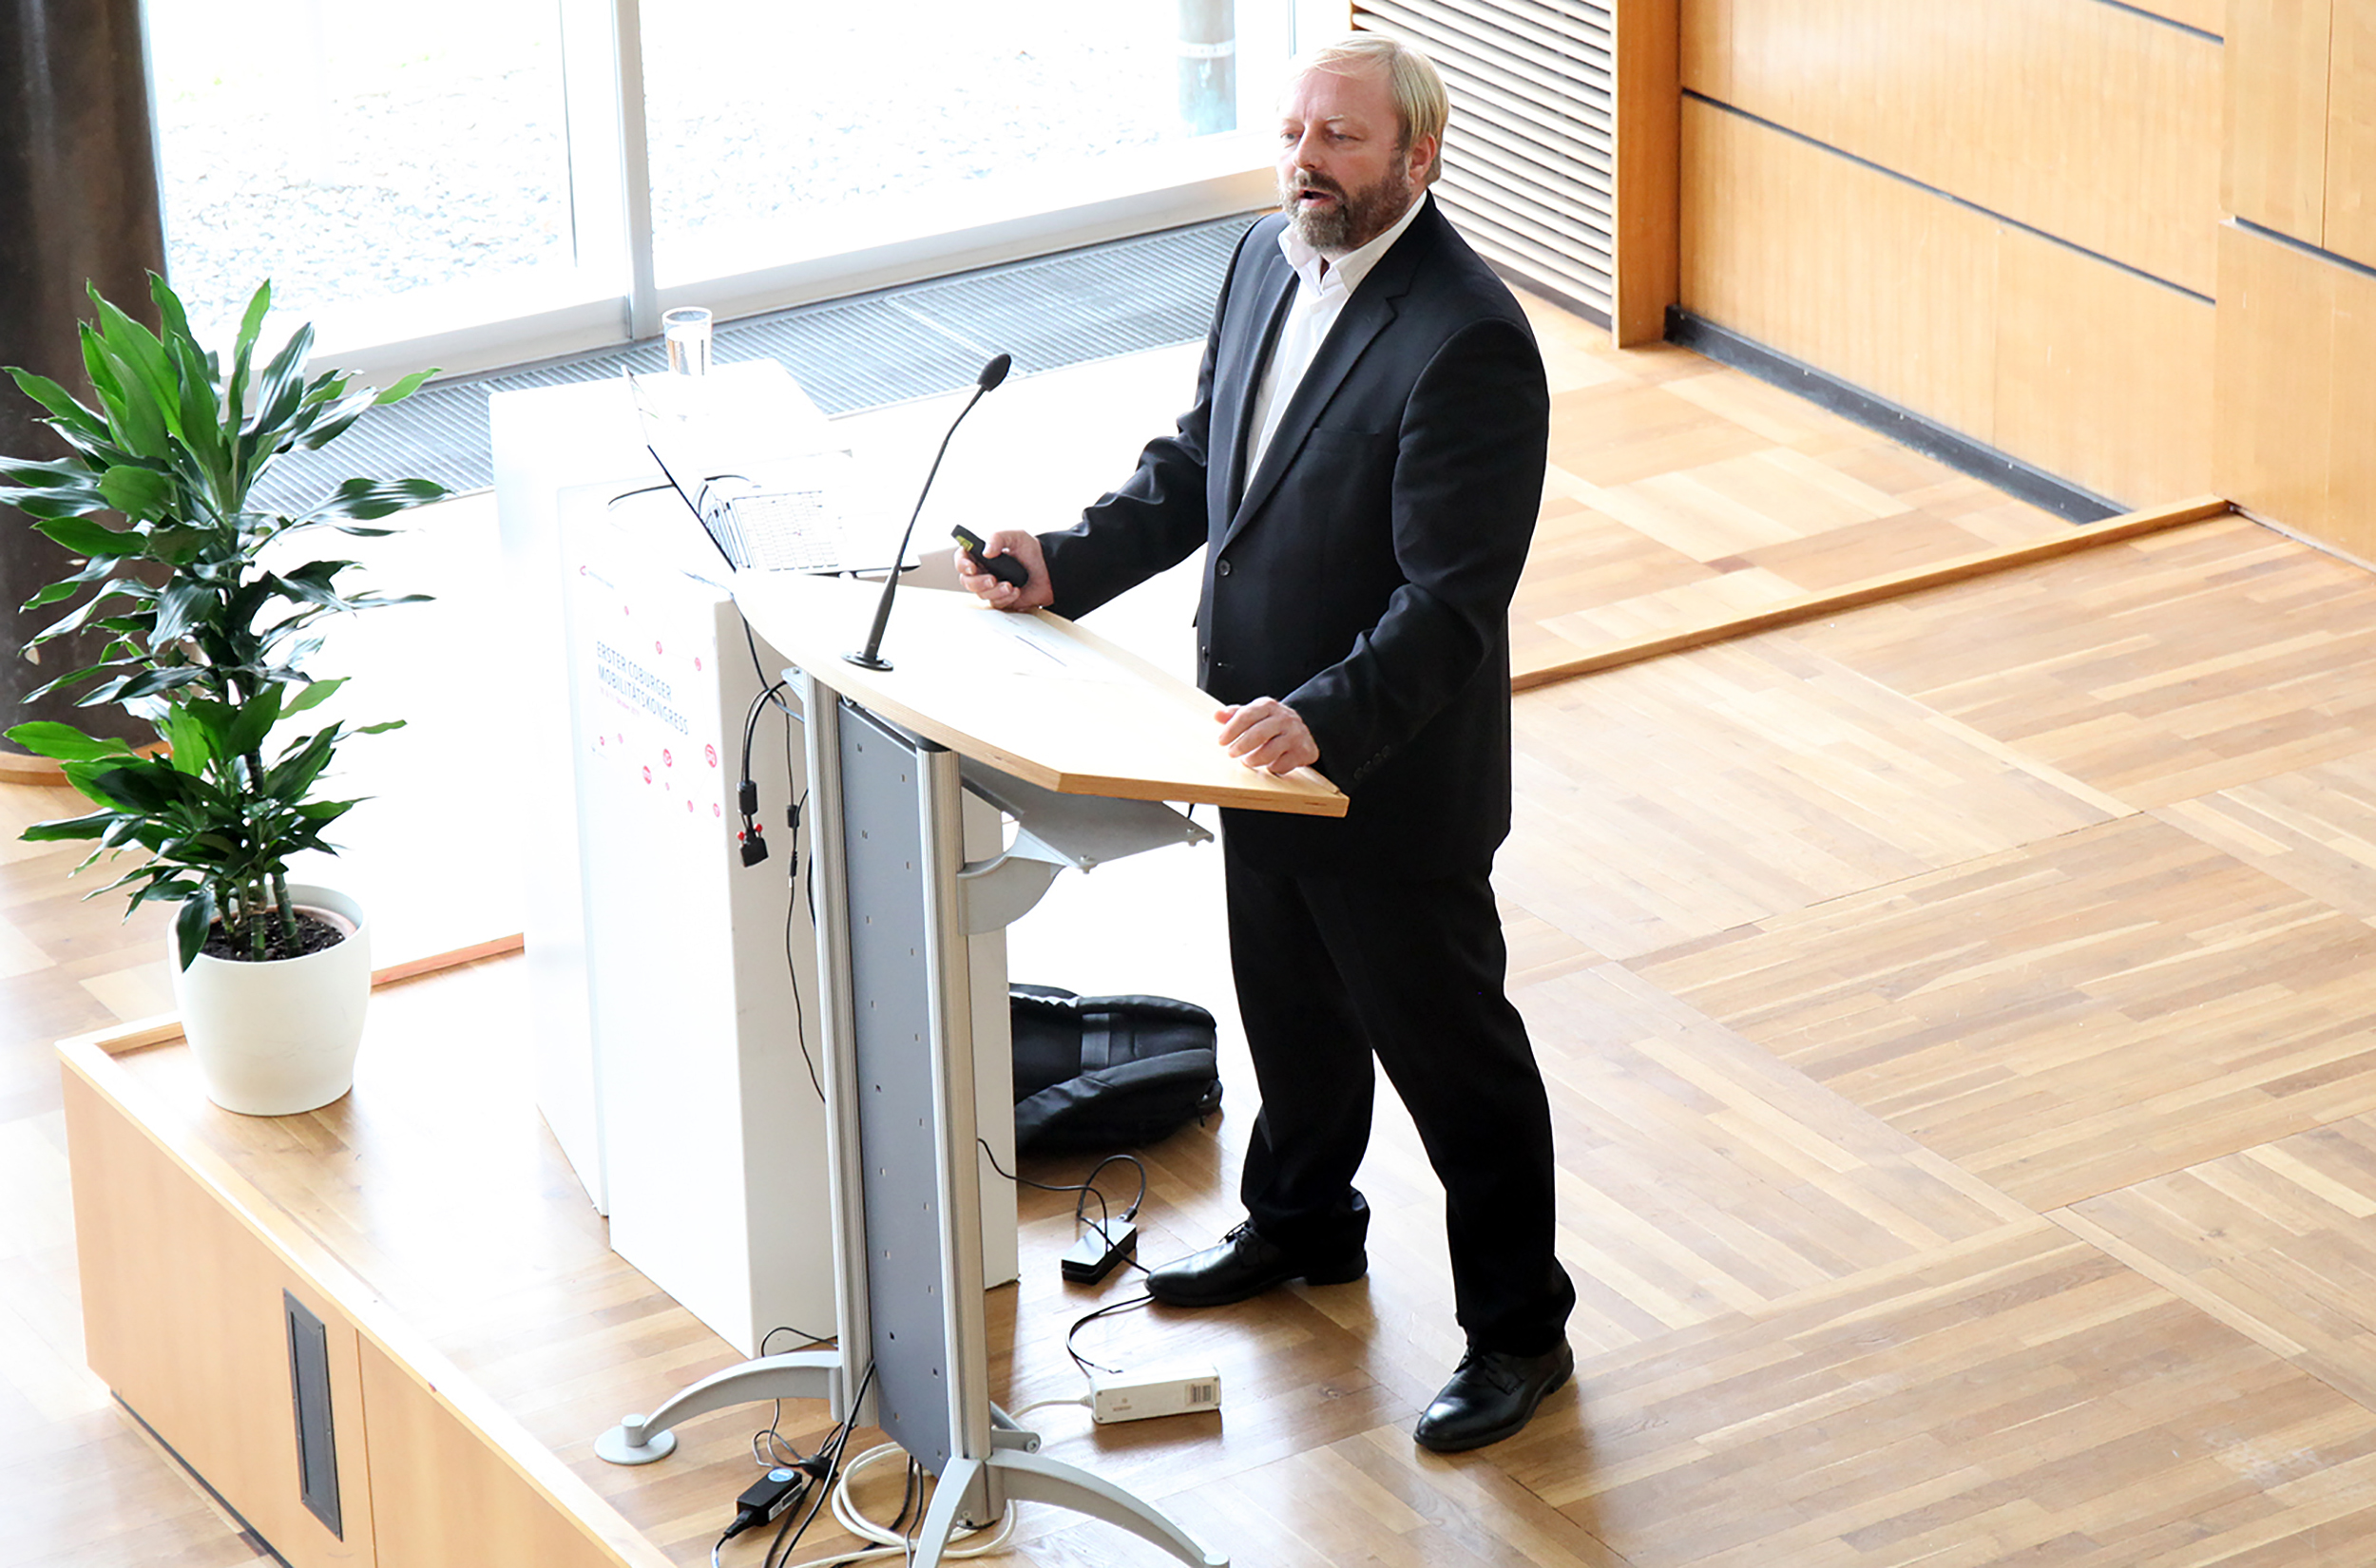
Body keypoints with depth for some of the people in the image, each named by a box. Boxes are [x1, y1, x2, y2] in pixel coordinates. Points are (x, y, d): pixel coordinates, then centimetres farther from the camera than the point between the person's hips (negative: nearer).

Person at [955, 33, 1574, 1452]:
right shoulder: (1269, 260, 0)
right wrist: (1071, 564, 0)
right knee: (1292, 1011, 28)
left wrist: (1327, 722, -39)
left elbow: (1452, 601, -29)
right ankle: (1303, 1222, 51)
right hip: (1267, 745, 8)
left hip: (1394, 779, -8)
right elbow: (1200, 457, 12)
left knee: (1451, 1050, 7)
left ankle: (1520, 1331, 23)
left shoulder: (1468, 342, -27)